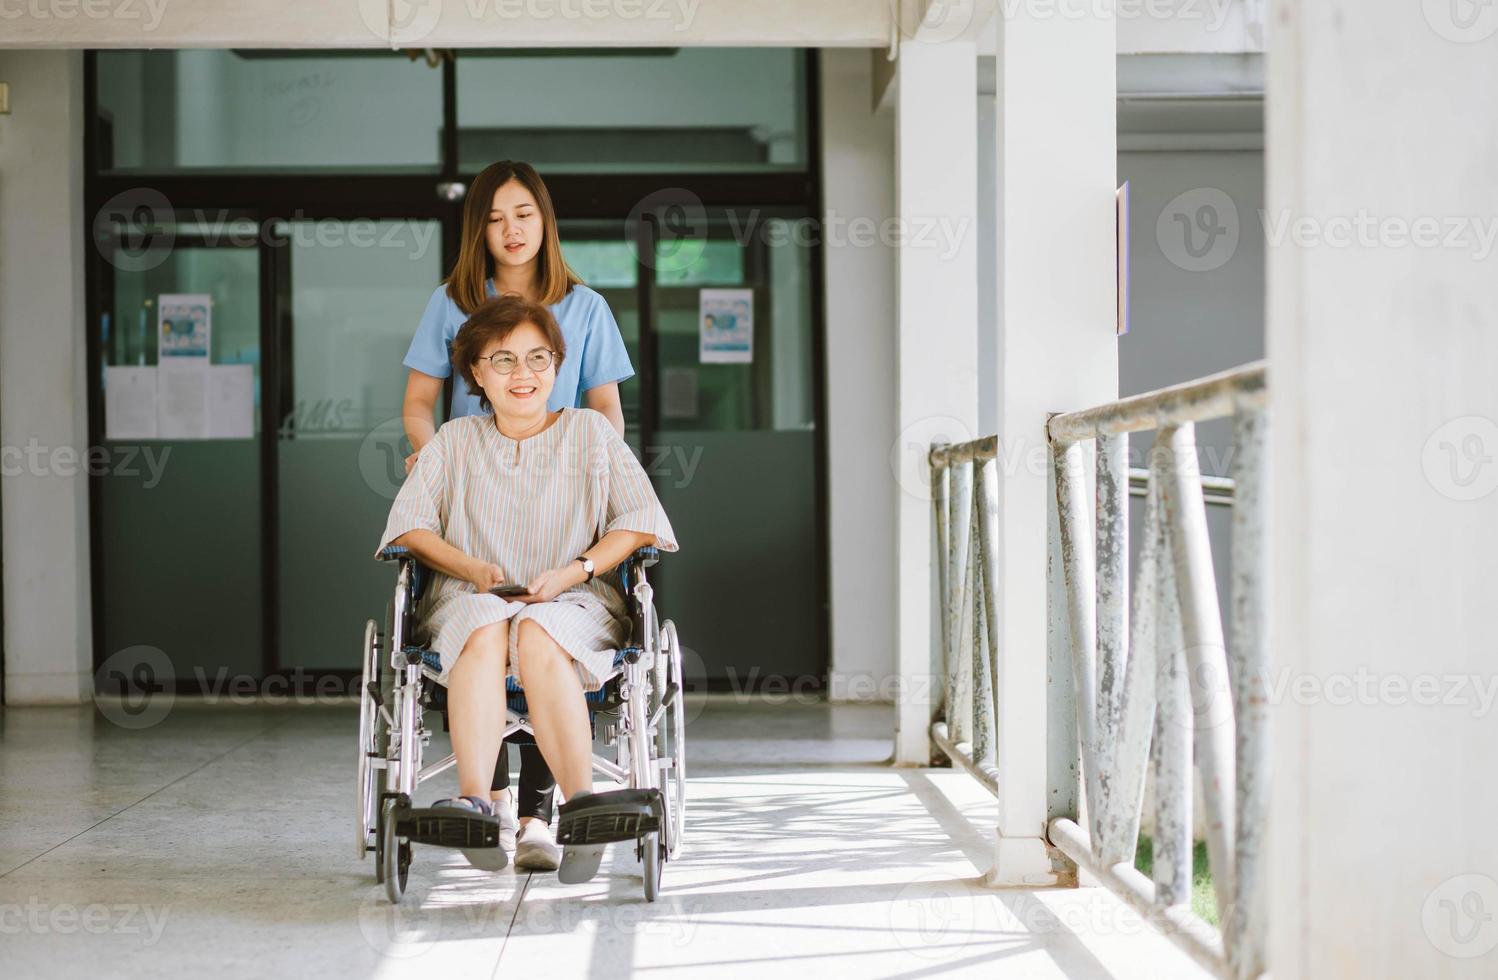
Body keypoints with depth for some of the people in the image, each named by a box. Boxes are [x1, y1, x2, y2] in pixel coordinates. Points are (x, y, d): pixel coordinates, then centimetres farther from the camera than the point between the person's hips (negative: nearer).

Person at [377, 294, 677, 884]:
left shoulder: (590, 432, 13)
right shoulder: (454, 442, 17)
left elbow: (640, 522, 5)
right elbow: (408, 524, 9)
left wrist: (575, 571, -11)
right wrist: (471, 567, -10)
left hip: (576, 604, -1)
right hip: (471, 599, 1)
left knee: (539, 639, -38)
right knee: (485, 634, -37)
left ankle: (581, 803, -44)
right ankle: (474, 799, -53)